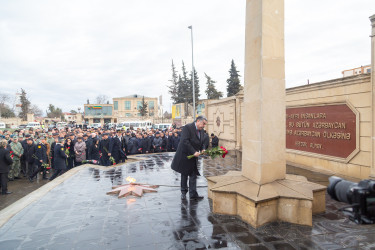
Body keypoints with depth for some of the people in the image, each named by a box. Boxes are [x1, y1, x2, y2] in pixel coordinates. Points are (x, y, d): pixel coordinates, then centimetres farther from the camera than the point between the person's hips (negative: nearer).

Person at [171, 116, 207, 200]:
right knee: (184, 175, 9)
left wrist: (202, 149, -4)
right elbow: (185, 141, -26)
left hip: (194, 157, 6)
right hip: (185, 155, -6)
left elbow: (201, 142, 18)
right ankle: (183, 192, 26)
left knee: (193, 176, 5)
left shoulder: (201, 130, 7)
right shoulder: (187, 127, -18)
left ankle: (193, 195, 11)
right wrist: (194, 152, -28)